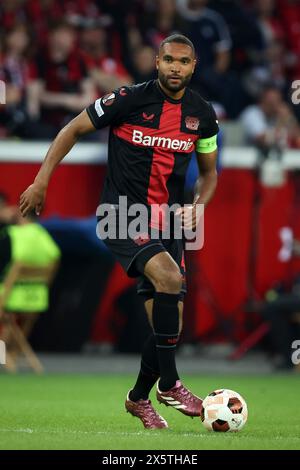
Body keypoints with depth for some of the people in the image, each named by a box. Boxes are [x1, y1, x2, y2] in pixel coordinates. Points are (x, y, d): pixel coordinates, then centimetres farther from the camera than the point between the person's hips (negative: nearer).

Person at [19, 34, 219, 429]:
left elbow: (209, 172, 17)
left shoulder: (202, 114, 3)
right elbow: (74, 130, -2)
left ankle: (139, 398, 25)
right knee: (168, 276, -30)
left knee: (170, 321, 2)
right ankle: (168, 384, -18)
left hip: (168, 223, 5)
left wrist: (196, 208, -3)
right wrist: (41, 181, -7)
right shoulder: (131, 99, -11)